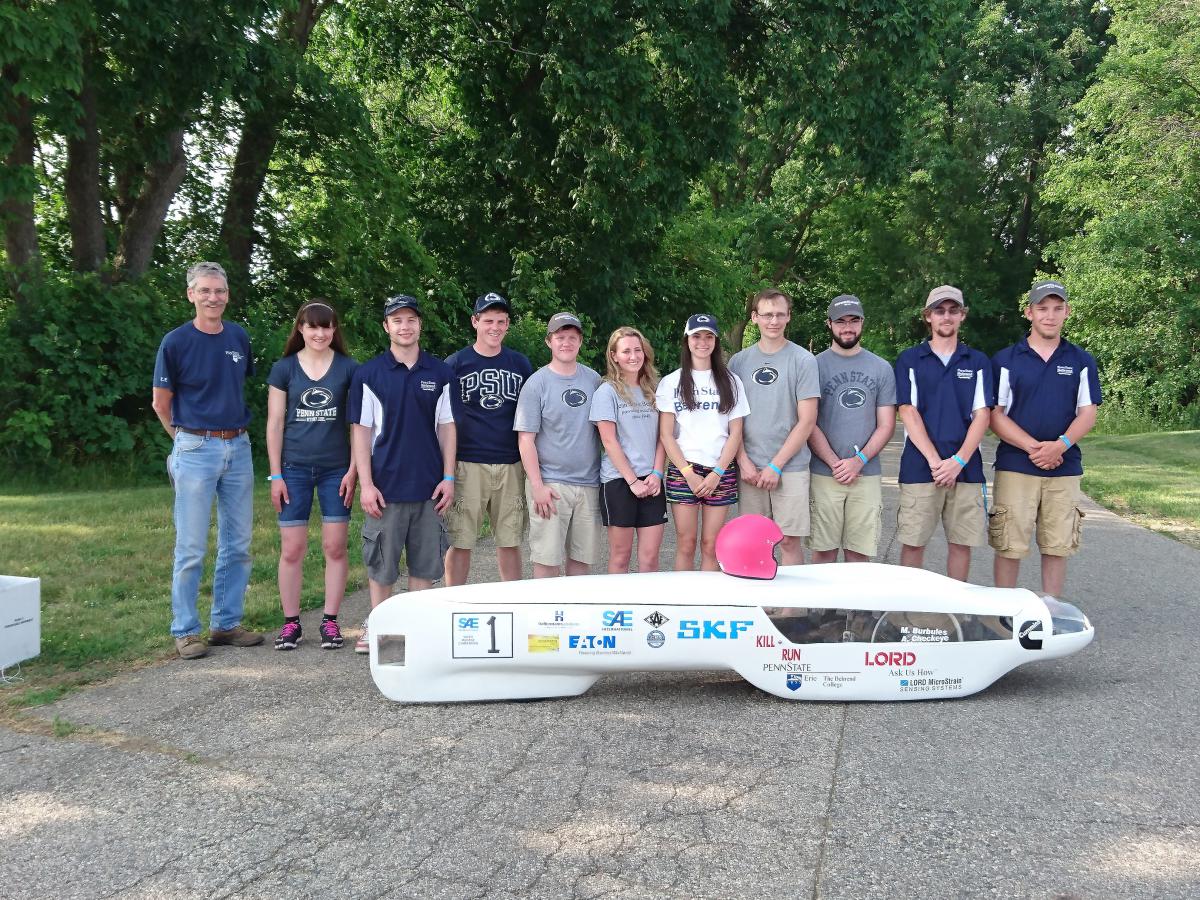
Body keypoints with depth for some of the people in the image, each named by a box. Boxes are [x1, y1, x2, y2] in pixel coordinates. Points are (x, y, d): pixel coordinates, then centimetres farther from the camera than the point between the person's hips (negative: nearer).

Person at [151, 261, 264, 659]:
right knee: (191, 548, -1)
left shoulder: (239, 338, 7)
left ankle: (226, 623, 20)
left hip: (239, 447, 5)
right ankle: (185, 631, 10)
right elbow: (161, 403, 2)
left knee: (238, 545, 9)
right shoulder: (176, 342, -6)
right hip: (196, 450, -5)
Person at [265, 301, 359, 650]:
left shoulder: (348, 368, 2)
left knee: (335, 547, 2)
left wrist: (353, 470, -4)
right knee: (291, 549, 1)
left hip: (337, 470, 0)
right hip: (295, 469, 0)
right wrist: (275, 475, -1)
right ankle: (291, 623, 13)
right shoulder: (284, 369, 4)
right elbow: (275, 423, 3)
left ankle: (330, 621, 12)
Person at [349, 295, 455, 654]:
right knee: (380, 562, 6)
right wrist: (366, 484, -8)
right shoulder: (368, 374, 1)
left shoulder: (440, 372, 6)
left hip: (429, 486, 2)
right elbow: (360, 431, -1)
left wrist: (448, 477, 0)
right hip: (386, 486, -1)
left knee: (425, 562, 7)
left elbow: (446, 427, 7)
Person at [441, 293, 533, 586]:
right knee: (460, 543, 1)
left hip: (511, 466, 2)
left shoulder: (521, 364, 11)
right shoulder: (455, 364, 3)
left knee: (510, 542, 8)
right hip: (467, 465, -2)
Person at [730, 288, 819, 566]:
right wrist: (743, 462, -3)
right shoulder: (739, 361, 9)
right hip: (748, 469, 3)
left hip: (790, 468, -2)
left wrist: (776, 465, -9)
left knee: (789, 541, 0)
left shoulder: (803, 360, 0)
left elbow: (807, 421, -4)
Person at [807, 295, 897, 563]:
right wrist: (835, 463, -10)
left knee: (859, 554, 4)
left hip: (867, 475, 2)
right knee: (824, 550, 2)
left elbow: (886, 425, 7)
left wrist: (859, 460, -7)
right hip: (824, 475, -2)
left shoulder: (881, 369, 11)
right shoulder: (816, 365, 4)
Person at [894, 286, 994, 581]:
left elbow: (982, 415, 3)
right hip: (919, 468, -2)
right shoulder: (910, 360, 6)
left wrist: (958, 461, -10)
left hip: (966, 467, 2)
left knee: (962, 542, 5)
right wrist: (935, 461, -12)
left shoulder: (978, 362, 11)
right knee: (913, 542, 0)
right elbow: (908, 413, -2)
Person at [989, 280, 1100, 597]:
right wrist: (1033, 447, -15)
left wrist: (1060, 445, -16)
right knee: (1010, 547, -2)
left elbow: (1087, 413, 3)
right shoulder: (1005, 360, 3)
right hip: (1015, 466, -2)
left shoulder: (1081, 361, 10)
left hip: (1064, 468, 2)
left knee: (1057, 547, 6)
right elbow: (994, 415, -2)